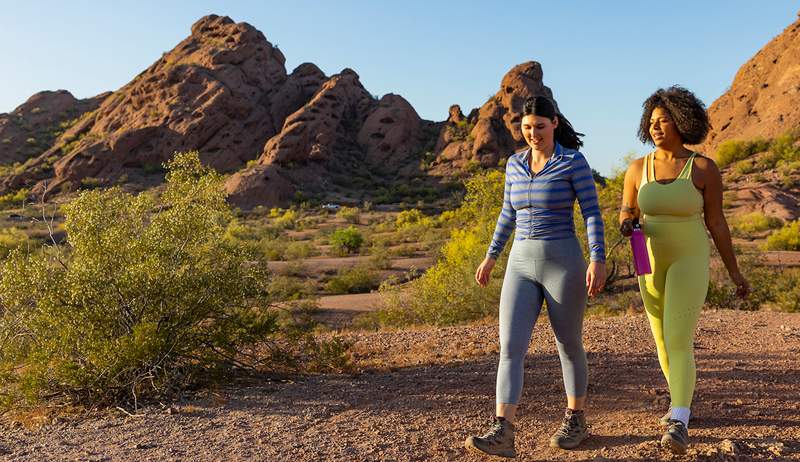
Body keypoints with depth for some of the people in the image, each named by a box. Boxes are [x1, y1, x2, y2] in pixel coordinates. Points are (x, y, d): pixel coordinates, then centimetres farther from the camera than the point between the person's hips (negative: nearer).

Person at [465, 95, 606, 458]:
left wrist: (598, 261, -20)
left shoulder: (574, 161, -4)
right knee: (510, 347, -9)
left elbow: (592, 214, -8)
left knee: (569, 345, 9)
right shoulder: (516, 164, 11)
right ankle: (502, 434, -12)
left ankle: (575, 420, 30)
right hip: (522, 266, 4)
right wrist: (490, 257, 19)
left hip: (563, 263, -4)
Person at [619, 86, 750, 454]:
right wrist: (627, 224, -18)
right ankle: (682, 402, 36)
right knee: (663, 341, 14)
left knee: (679, 343, -18)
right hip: (652, 264, 5)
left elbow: (716, 222, -3)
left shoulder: (705, 168, -10)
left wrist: (734, 271, 0)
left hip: (689, 262, -4)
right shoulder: (638, 168, -1)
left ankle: (679, 426, -17)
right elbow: (627, 213, 7)